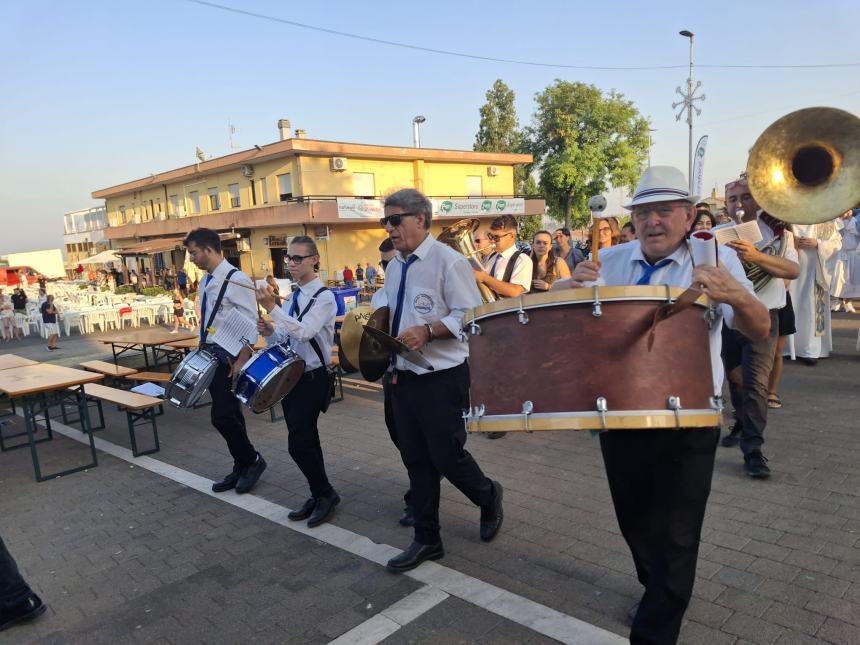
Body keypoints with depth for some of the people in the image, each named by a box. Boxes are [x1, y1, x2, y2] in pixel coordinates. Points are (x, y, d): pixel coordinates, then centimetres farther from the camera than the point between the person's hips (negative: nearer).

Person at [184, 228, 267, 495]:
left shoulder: (236, 280, -16)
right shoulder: (206, 282, 10)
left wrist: (241, 362, -22)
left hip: (230, 356, -9)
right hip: (211, 355, 9)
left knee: (222, 416, -8)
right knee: (229, 415, 14)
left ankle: (253, 460, 13)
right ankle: (242, 467, 26)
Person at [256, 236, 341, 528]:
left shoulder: (324, 297, -13)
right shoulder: (291, 298, 10)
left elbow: (304, 332, -27)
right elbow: (285, 339, 14)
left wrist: (272, 308, -31)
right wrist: (269, 332, -7)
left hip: (312, 378, -8)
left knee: (298, 443, -7)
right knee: (306, 440, 14)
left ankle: (326, 494, 13)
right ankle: (319, 496, 28)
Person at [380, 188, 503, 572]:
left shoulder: (448, 261, -13)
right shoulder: (394, 267, 11)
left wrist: (428, 330, -27)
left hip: (442, 378, -7)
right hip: (403, 376, 7)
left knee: (447, 456, 1)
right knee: (416, 460, 12)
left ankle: (489, 498, 34)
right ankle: (426, 539, 27)